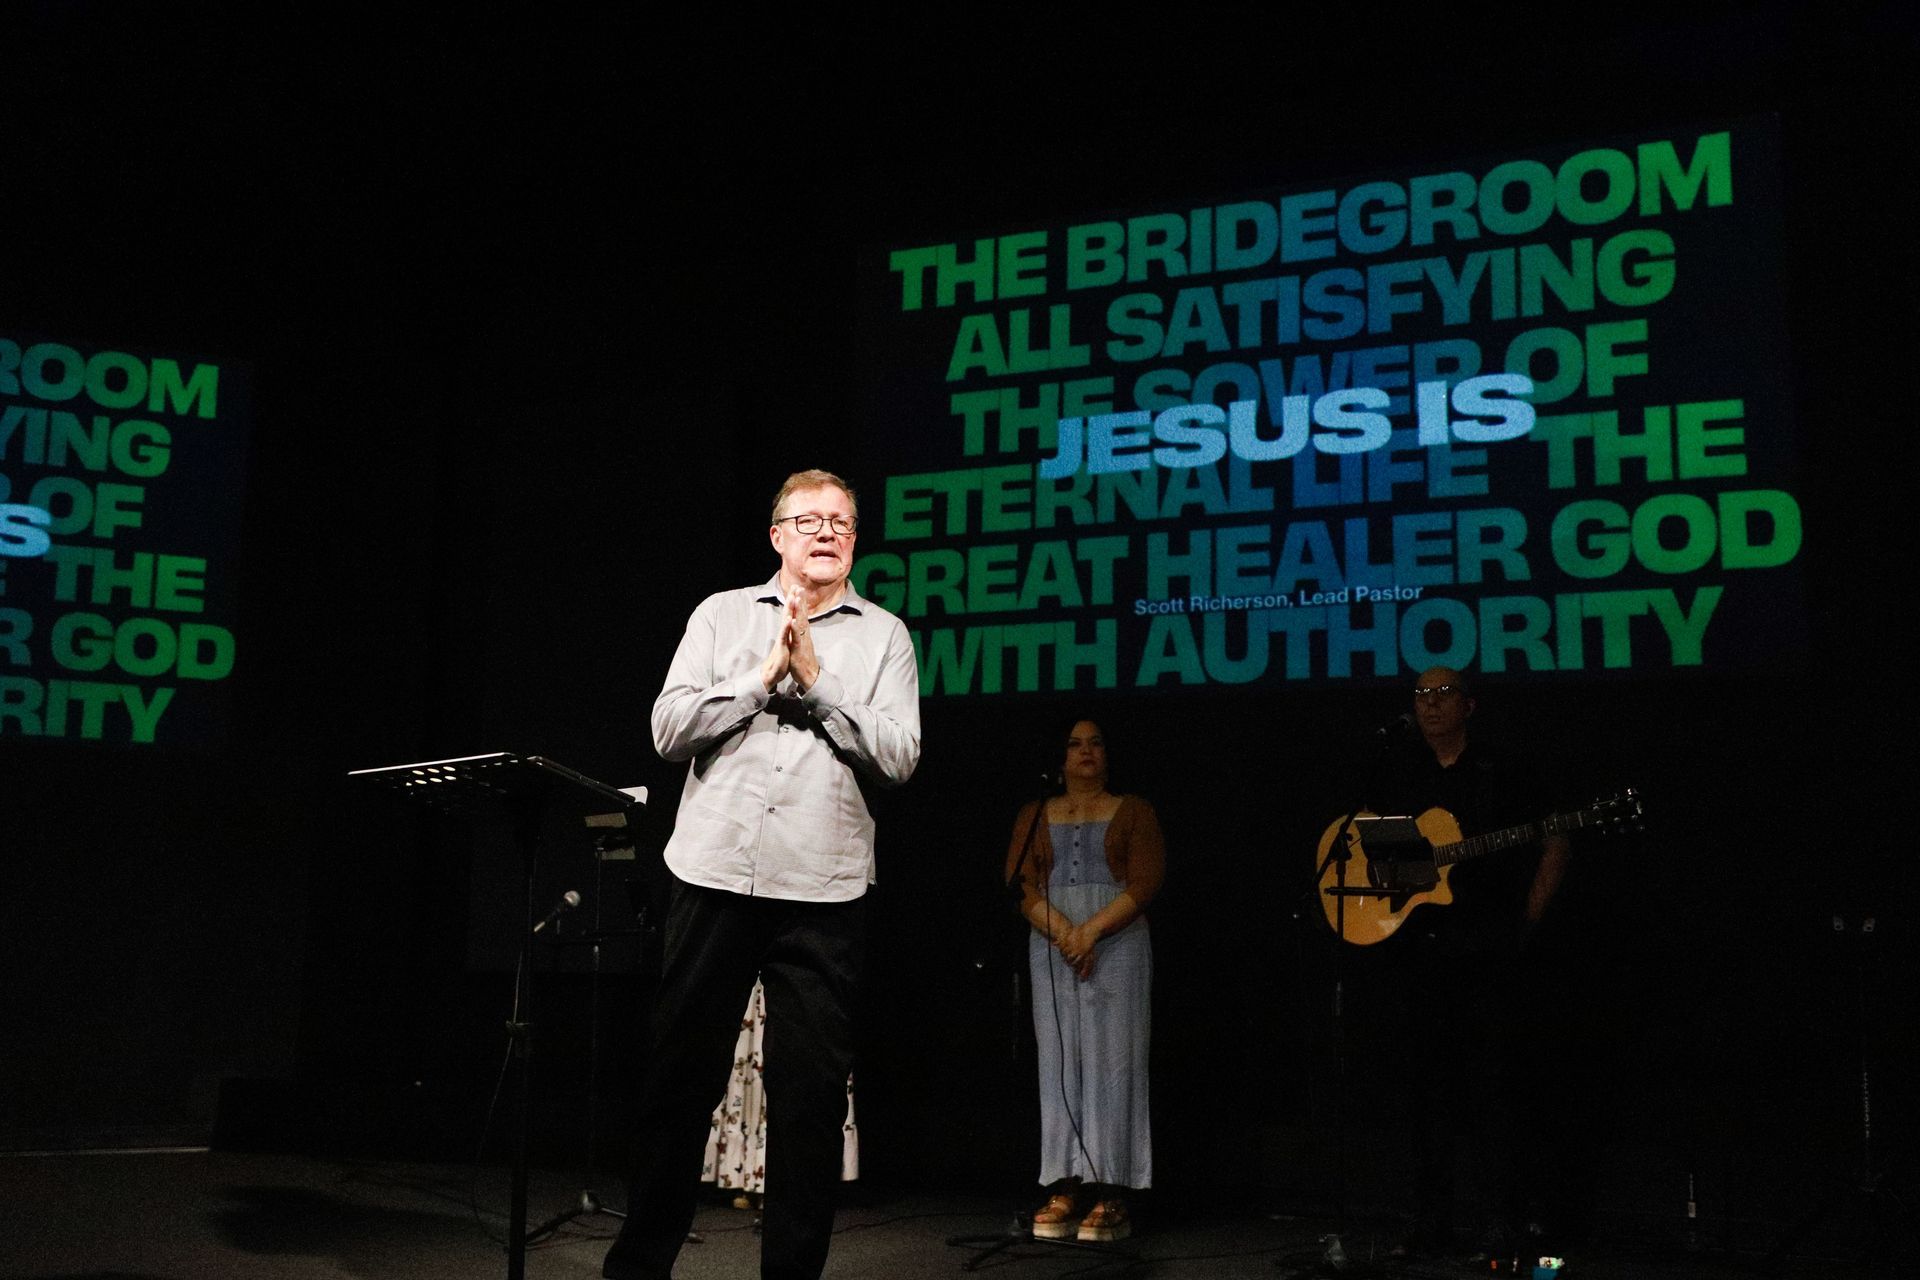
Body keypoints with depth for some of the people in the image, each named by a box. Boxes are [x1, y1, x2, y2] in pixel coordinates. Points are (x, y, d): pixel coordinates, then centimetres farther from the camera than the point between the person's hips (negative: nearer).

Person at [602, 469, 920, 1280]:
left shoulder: (882, 635, 7)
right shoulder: (721, 615, 9)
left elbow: (898, 757, -4)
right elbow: (670, 728, 0)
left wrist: (815, 679, -9)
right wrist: (765, 674, -8)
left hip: (823, 895, 0)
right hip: (713, 879, 1)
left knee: (811, 1097, 4)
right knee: (679, 1082, 9)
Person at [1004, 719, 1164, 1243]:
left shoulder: (1133, 811, 9)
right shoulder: (1034, 816, 15)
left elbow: (1146, 881, -3)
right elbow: (1020, 885, 3)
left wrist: (1091, 931, -13)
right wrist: (1064, 934, -12)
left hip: (1117, 945, -2)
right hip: (1050, 946, 2)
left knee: (1110, 1060, -6)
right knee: (1059, 1061, -1)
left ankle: (1109, 1196, -8)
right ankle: (1064, 1191, -1)